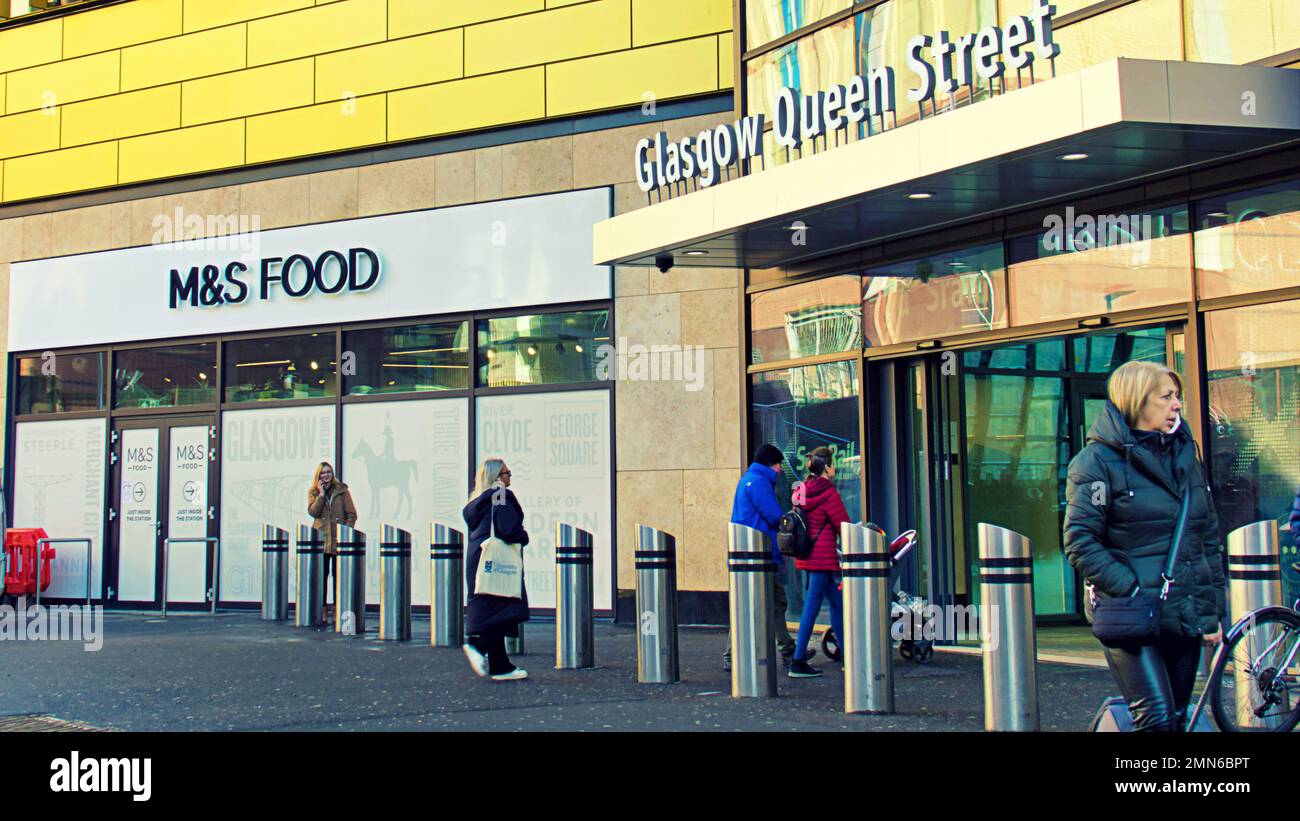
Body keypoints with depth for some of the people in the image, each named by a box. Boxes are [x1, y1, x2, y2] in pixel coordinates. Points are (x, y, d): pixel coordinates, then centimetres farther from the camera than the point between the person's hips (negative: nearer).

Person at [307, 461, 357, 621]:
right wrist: (321, 494, -10)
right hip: (320, 539, 2)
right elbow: (313, 512, -7)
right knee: (321, 575, 3)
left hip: (338, 540, -2)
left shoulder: (342, 491, 3)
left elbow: (351, 514, 2)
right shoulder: (314, 492, 9)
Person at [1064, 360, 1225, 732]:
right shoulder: (1098, 460, -6)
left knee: (1177, 719, 10)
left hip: (1186, 617, 6)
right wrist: (1130, 588, -19)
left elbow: (1210, 537, 19)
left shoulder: (1186, 454, 14)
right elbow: (1080, 542, -11)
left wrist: (1214, 610, 13)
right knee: (1157, 718, -18)